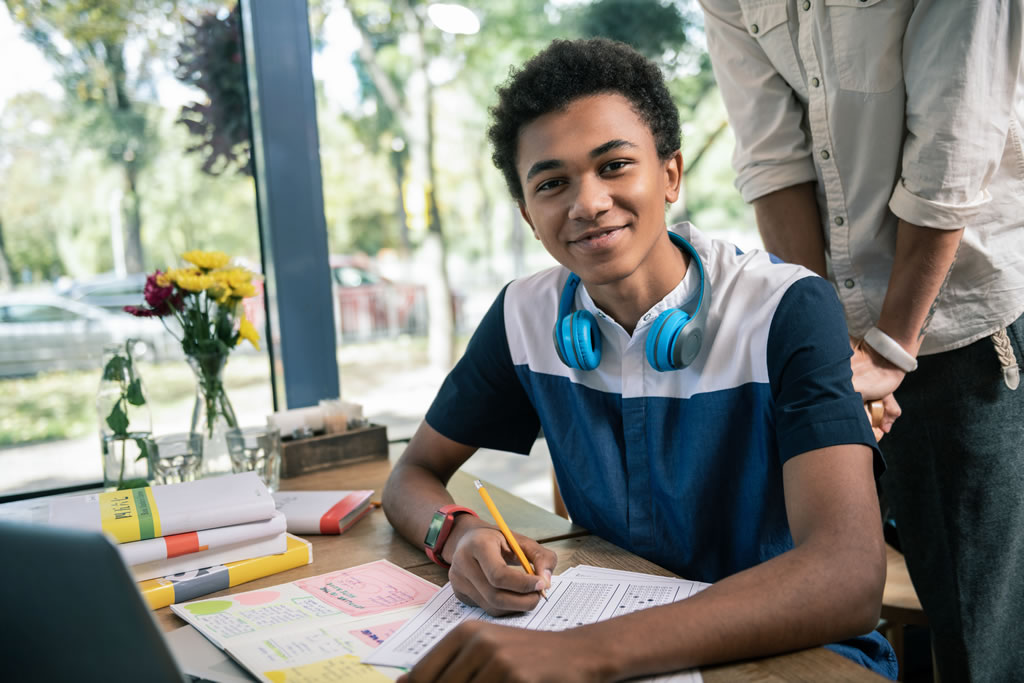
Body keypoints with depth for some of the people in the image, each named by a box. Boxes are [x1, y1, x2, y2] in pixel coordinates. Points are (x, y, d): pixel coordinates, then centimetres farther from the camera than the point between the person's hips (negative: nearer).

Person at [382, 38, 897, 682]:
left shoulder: (788, 312, -18)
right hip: (612, 631, 3)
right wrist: (460, 535, -19)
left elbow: (850, 578, -29)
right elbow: (415, 473, 5)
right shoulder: (526, 316, -4)